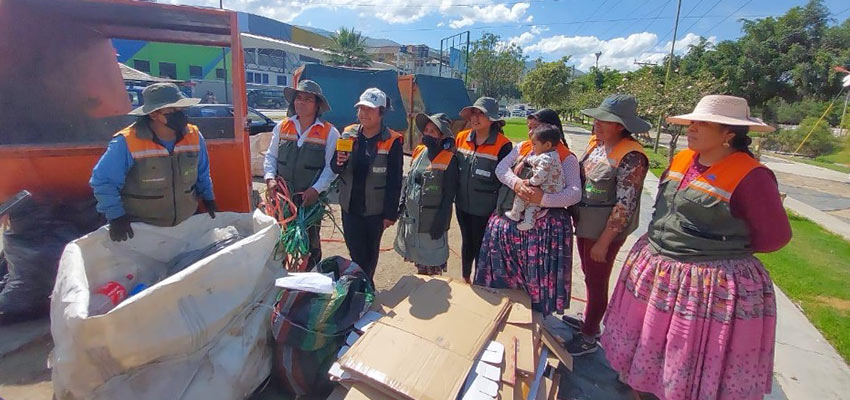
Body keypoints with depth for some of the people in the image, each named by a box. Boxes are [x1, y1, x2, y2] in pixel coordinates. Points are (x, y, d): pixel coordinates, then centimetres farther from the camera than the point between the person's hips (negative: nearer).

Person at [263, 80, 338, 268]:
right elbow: (271, 156, 11)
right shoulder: (282, 127, 6)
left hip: (311, 198, -3)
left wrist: (316, 189, -18)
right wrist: (270, 178, -5)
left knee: (311, 242, 11)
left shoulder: (329, 132, -6)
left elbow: (331, 166, -9)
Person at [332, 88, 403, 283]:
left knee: (370, 253, 15)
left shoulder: (392, 141, -12)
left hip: (375, 210, -3)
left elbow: (394, 182, -11)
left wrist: (391, 214, -11)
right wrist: (339, 162, -17)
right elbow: (334, 168, 7)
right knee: (355, 252, 11)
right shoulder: (348, 134, 1)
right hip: (350, 206, 3)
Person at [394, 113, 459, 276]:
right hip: (411, 216, 7)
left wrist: (440, 222, -15)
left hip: (431, 219, -6)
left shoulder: (449, 160, -13)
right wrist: (401, 205, 12)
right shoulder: (419, 151, 6)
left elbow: (448, 195, -13)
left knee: (432, 264, 6)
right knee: (418, 259, 20)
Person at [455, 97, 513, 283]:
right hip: (463, 204, 5)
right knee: (467, 242, 22)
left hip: (485, 208, -4)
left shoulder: (503, 145, -15)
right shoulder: (461, 138, -1)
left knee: (481, 246, 11)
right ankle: (465, 278, 44)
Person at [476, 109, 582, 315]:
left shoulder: (566, 158, -2)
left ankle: (536, 312, 23)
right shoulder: (522, 147, 13)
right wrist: (516, 182, -21)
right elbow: (501, 167, 0)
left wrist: (543, 199, -28)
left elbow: (575, 193, -13)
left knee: (537, 272, -2)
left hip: (545, 223, -4)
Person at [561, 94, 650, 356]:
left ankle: (588, 338, 26)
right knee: (590, 276, 22)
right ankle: (590, 322, 43)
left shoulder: (631, 157, -20)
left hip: (605, 230, -7)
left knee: (596, 282, 7)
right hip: (585, 224, 7)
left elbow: (625, 205, -20)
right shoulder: (595, 143, 3)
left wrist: (604, 241, -18)